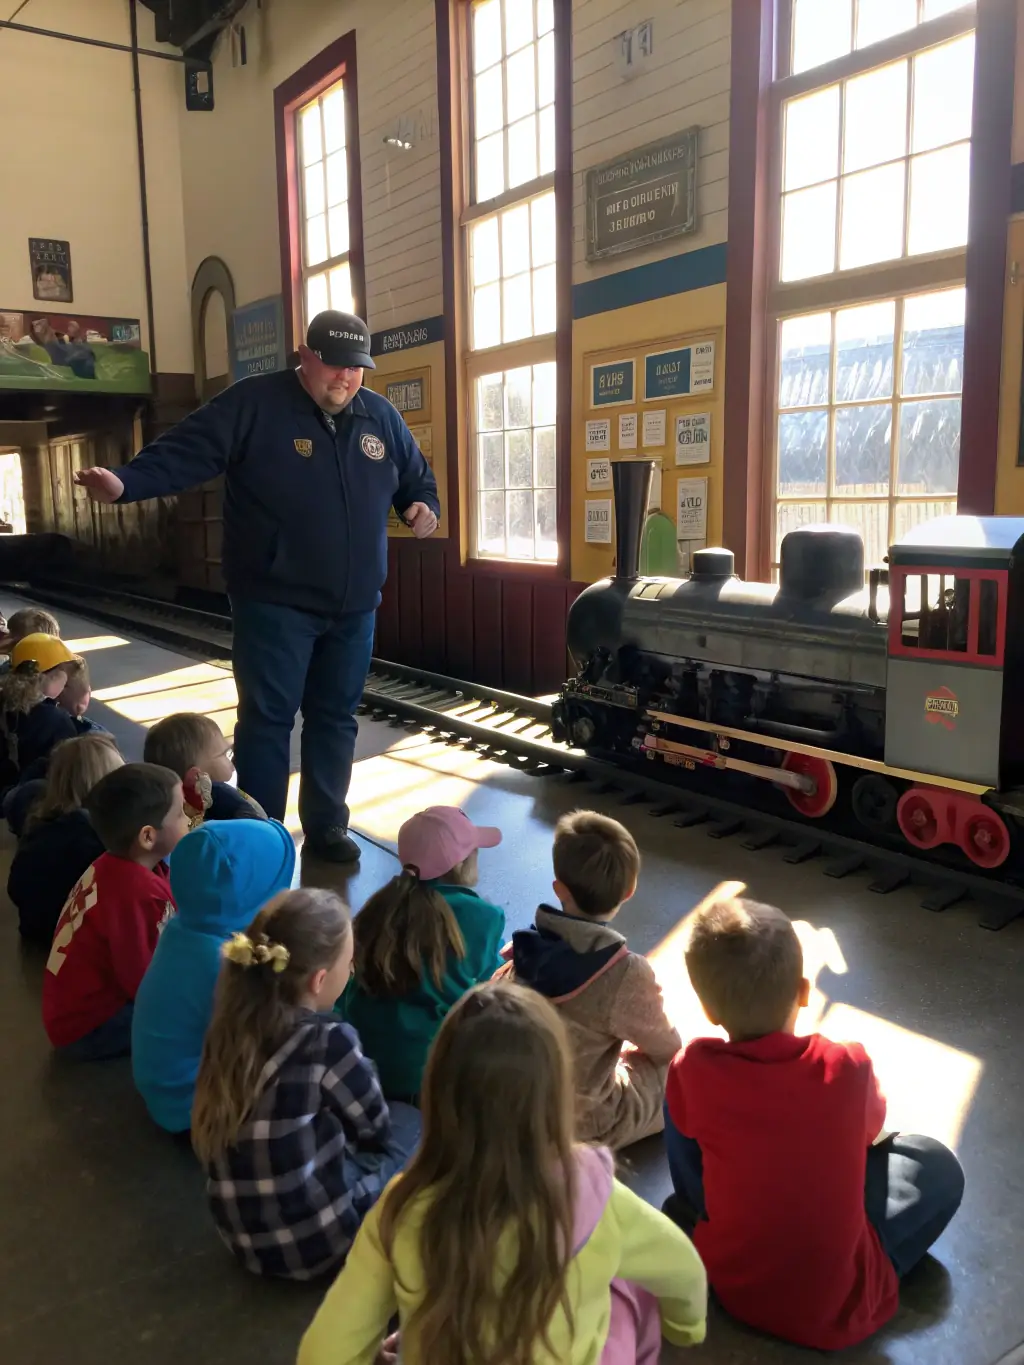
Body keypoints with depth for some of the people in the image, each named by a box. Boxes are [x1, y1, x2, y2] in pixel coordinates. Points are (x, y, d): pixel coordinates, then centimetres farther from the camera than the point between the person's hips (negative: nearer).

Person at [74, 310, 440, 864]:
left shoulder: (381, 417, 7)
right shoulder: (253, 404, -8)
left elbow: (417, 477, 21)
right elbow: (184, 452, -17)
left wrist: (424, 505, -2)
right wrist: (126, 482, -33)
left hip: (354, 604, 5)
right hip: (275, 601, -5)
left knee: (335, 716, 13)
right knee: (268, 716, 0)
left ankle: (326, 826, 27)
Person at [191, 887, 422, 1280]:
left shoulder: (231, 1026, -7)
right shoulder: (327, 1041, -26)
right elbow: (375, 1128, -4)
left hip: (243, 1236, 6)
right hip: (315, 1238, -6)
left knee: (398, 1118, 23)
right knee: (412, 1125, 16)